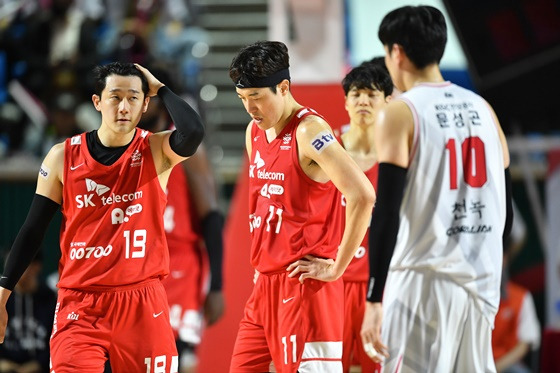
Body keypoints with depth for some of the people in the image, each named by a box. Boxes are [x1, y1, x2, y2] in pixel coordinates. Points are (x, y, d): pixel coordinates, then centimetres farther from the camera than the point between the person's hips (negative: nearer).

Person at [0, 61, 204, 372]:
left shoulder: (157, 151, -2)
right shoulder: (63, 157, 1)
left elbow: (192, 133, -26)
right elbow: (33, 231, 6)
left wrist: (160, 88, -11)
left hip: (143, 304, 0)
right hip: (78, 307, 0)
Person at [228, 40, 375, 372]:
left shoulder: (309, 132, -14)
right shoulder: (255, 133, 13)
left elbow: (363, 196, -24)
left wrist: (337, 267, -18)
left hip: (304, 282, -9)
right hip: (266, 283, 9)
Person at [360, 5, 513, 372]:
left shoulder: (400, 113, -7)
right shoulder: (482, 109, 12)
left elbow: (387, 213, -14)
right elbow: (506, 209, 15)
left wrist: (374, 300, -13)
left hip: (422, 282, -6)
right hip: (480, 284, 6)